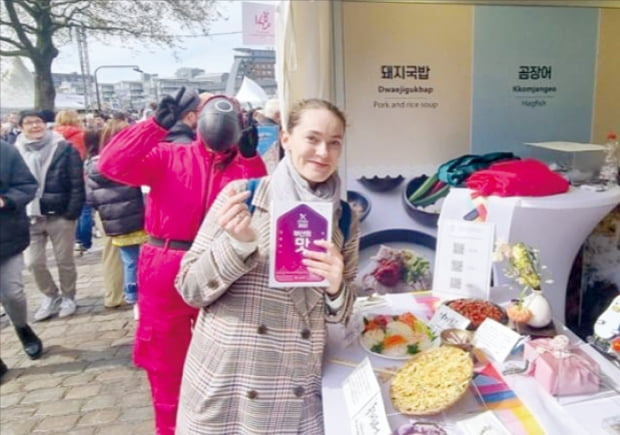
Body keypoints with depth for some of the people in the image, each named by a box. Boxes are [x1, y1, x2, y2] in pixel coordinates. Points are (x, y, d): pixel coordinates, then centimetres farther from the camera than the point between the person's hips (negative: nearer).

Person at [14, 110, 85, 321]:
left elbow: (77, 184, -7)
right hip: (30, 216, 3)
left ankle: (68, 298, 27)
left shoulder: (63, 148, -5)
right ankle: (50, 297, 27)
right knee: (33, 262, 5)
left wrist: (72, 213, -13)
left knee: (65, 260, 8)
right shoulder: (16, 151, 5)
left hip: (60, 214, -3)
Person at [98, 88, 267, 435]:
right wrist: (158, 124, -16)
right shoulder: (168, 156, 1)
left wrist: (251, 156, -17)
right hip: (165, 274, -1)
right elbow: (113, 165, -11)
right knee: (166, 363, 14)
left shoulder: (244, 166, 6)